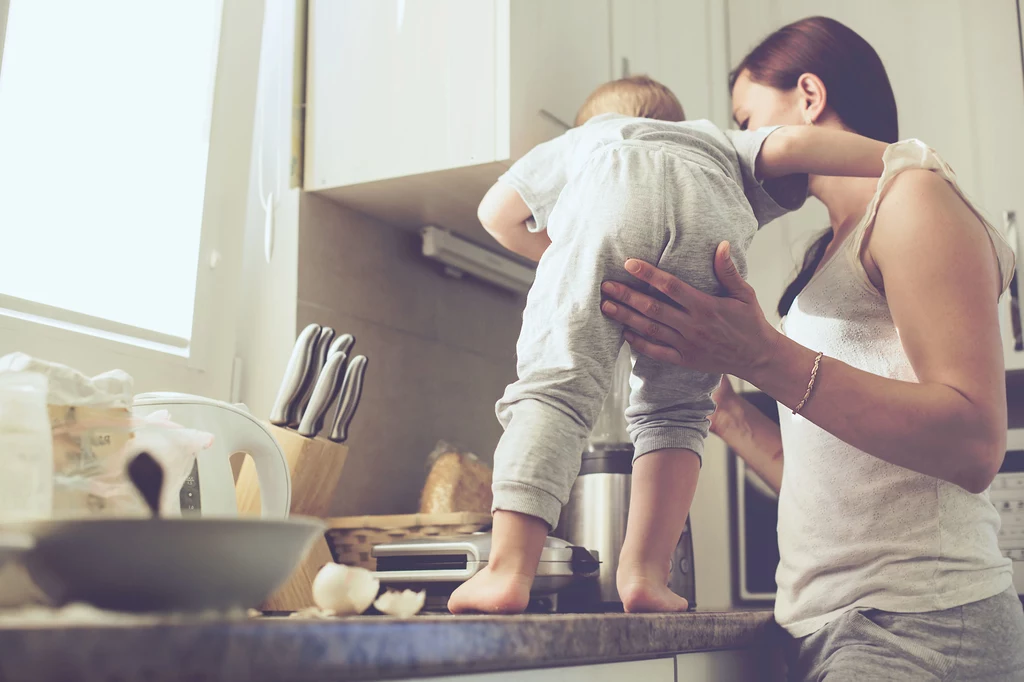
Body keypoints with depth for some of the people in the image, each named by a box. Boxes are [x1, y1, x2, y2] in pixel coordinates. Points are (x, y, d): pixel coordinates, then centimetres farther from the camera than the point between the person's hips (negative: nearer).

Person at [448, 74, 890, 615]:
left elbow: (496, 213, 40)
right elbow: (789, 144, 25)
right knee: (674, 411, 12)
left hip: (611, 203, -1)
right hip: (715, 213, 2)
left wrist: (556, 252, 55)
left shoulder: (581, 139, 46)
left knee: (556, 385, -7)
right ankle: (644, 575, 3)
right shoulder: (720, 143, 45)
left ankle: (509, 571, -20)